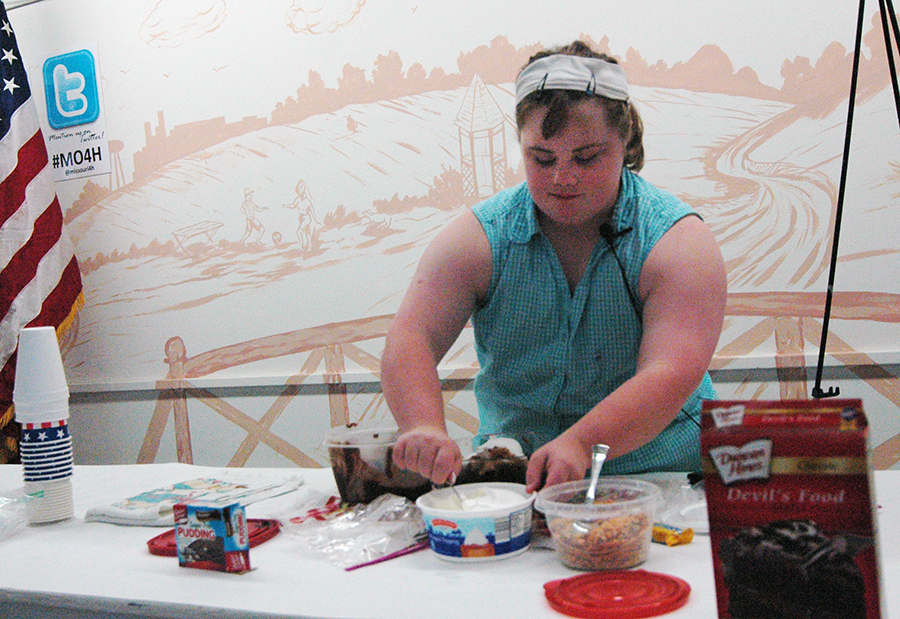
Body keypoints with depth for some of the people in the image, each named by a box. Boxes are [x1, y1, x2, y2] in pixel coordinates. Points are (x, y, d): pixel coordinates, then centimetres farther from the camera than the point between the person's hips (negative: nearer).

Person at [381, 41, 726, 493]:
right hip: (511, 475, 3)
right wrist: (424, 427, -32)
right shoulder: (480, 238, -1)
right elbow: (411, 339, -11)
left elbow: (670, 377, -21)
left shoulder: (678, 240, -8)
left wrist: (581, 445, -37)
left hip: (655, 475, -2)